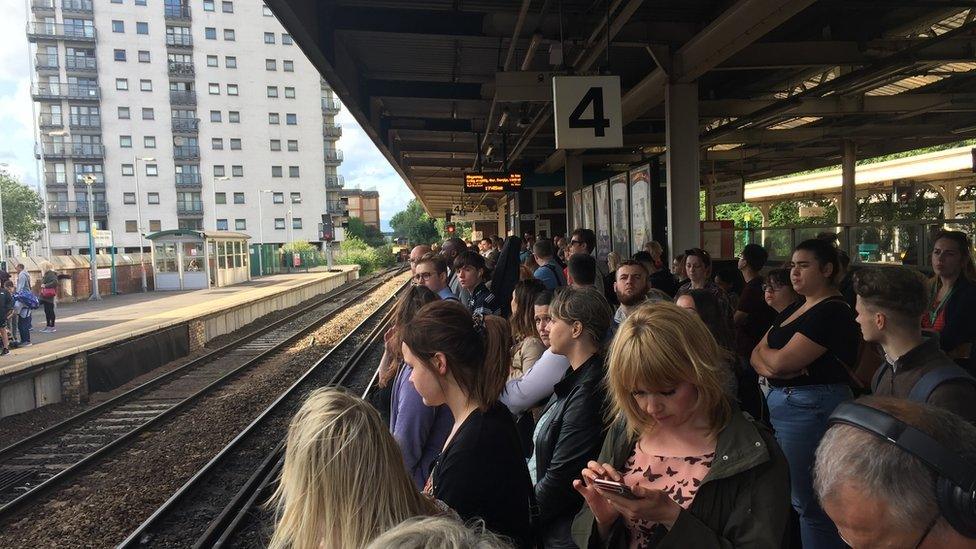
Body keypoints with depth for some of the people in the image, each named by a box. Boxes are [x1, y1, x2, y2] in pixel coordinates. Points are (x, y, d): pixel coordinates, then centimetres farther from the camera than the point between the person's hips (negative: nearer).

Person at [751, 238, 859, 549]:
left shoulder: (833, 313, -13)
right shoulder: (792, 310, 16)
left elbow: (781, 361, -20)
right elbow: (757, 357, 12)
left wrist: (765, 350, 1)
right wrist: (768, 368, -10)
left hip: (812, 408, -9)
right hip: (781, 404, 9)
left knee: (809, 502, 0)